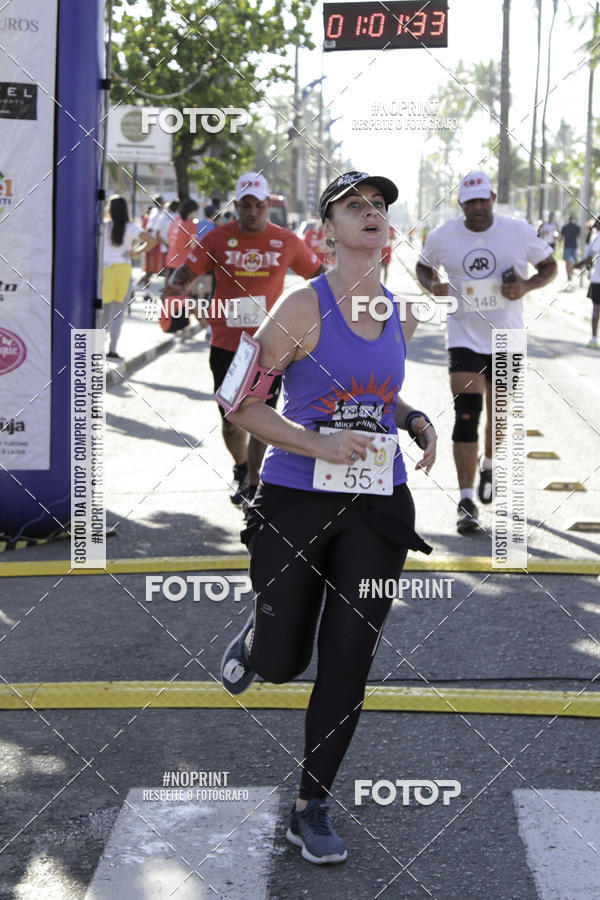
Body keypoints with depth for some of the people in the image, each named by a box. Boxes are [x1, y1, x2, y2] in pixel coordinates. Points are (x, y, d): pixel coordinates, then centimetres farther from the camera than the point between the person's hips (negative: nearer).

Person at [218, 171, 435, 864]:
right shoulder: (304, 306, -9)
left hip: (377, 507, 4)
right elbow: (239, 402, -8)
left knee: (348, 663, 2)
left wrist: (417, 423, 5)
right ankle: (251, 639, 44)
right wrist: (316, 443, -20)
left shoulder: (401, 313, 7)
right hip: (296, 502, -4)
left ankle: (311, 808, 17)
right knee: (280, 662, 5)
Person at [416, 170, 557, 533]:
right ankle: (467, 501, -9)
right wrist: (432, 286, -9)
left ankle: (488, 464, 45)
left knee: (499, 416, 12)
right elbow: (423, 266, 14)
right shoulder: (442, 237, -4)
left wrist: (527, 286, -14)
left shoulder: (520, 232, -6)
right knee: (466, 416, -12)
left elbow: (550, 265, 6)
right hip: (464, 337, -1)